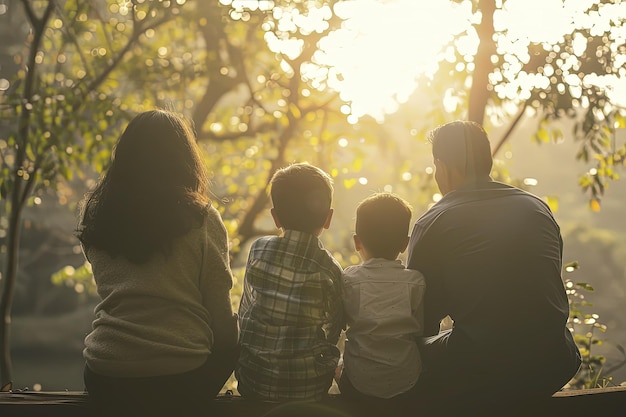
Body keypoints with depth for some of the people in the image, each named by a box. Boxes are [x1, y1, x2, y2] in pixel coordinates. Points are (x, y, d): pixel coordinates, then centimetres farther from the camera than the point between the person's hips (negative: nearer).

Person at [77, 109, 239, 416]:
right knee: (231, 343, 27)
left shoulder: (96, 215, 1)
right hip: (181, 376, -3)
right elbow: (220, 314, -4)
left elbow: (109, 288, 12)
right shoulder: (201, 219, -9)